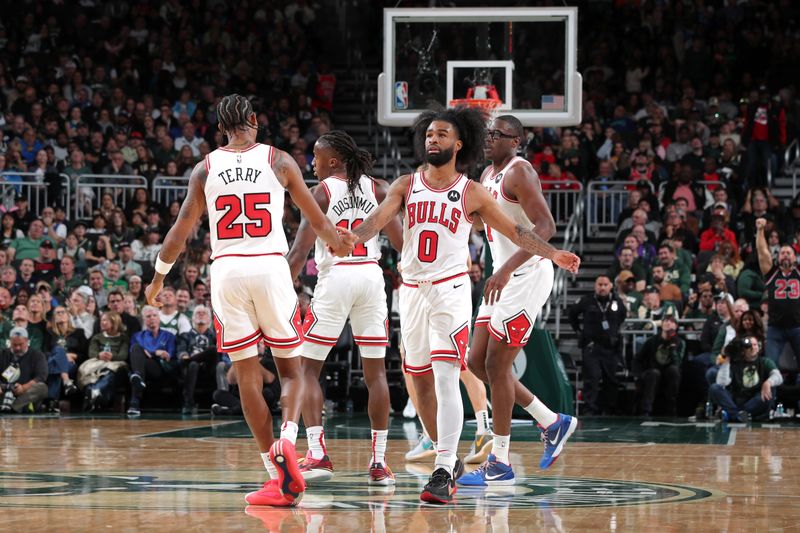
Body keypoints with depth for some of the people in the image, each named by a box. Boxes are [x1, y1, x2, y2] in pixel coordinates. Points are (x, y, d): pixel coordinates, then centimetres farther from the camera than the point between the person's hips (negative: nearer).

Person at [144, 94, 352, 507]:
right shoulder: (278, 160, 4)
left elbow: (181, 230, 8)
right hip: (270, 268, -1)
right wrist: (339, 242, 31)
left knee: (247, 376, 6)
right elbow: (316, 218, 10)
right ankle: (287, 440, -18)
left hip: (226, 271, 1)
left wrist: (158, 278, 21)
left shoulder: (206, 168, 7)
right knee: (290, 369, 11)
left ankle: (277, 477, 1)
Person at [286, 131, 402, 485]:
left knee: (308, 368, 7)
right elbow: (401, 242, 2)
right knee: (375, 371, 9)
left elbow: (300, 251, -9)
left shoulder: (321, 192, -1)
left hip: (335, 277, -3)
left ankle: (317, 454, -4)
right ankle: (379, 462, 5)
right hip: (371, 276, 3)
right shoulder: (377, 189, 8)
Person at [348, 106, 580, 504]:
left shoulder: (471, 194, 0)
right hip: (412, 290, 4)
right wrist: (354, 237, -30)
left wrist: (552, 254, -7)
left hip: (450, 291, -4)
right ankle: (447, 458, 26)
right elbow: (380, 216, -9)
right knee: (421, 381, 10)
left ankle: (443, 474, -22)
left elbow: (514, 230, 5)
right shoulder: (406, 186, 6)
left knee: (445, 378, -17)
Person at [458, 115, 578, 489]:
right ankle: (552, 423, 20)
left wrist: (507, 269, -31)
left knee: (496, 363, -8)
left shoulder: (518, 172, -14)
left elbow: (545, 226, -24)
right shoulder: (489, 175, 15)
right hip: (505, 277, 10)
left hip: (527, 276, -10)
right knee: (477, 362, 9)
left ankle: (499, 463, -2)